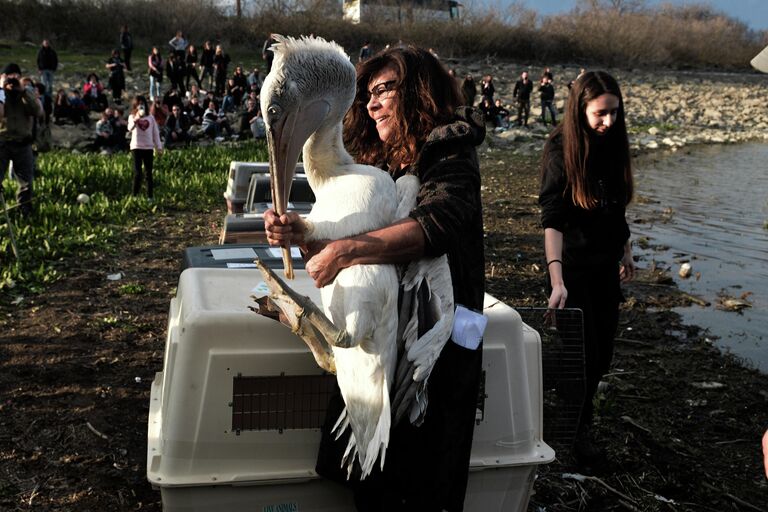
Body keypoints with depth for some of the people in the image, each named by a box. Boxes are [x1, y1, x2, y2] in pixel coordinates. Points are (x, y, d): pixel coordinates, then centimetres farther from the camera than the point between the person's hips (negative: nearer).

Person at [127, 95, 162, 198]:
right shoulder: (132, 117, 1)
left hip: (148, 147, 2)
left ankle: (150, 196, 10)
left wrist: (159, 147, 5)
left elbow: (155, 132, 10)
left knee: (149, 173, 5)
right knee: (137, 173, -6)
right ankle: (135, 196, -1)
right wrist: (136, 119, -37)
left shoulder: (150, 117, 8)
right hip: (136, 147, -2)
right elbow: (130, 128, -20)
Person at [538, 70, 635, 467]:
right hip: (573, 266, -6)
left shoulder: (612, 145, 1)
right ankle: (580, 432, 22)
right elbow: (552, 220, -25)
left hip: (605, 264, 6)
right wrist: (557, 280, -34)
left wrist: (625, 250, 18)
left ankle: (581, 406, 37)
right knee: (584, 351, 1)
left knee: (603, 349, 13)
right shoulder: (560, 152, -18)